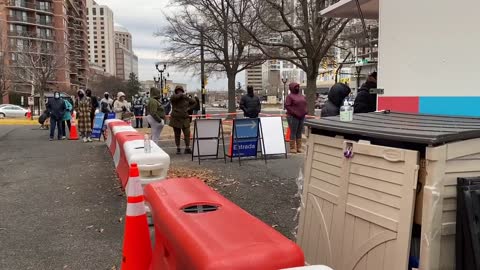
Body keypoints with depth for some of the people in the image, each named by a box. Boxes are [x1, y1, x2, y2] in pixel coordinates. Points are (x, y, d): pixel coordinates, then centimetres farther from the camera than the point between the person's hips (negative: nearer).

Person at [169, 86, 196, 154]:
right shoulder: (173, 98, -1)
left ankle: (187, 149, 6)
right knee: (177, 135, 6)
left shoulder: (186, 98, 7)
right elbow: (174, 97, -27)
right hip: (176, 119, -2)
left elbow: (193, 102, 21)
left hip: (185, 119, 2)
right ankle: (178, 149, 17)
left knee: (187, 134, -4)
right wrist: (181, 95, -13)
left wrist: (189, 108, 6)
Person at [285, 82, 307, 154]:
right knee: (293, 133, -5)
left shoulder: (302, 96, 17)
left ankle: (299, 147, 16)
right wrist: (294, 113, -19)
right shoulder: (290, 96, -5)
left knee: (299, 133, 10)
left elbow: (305, 104, 23)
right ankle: (292, 148, 1)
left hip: (302, 117, 7)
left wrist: (305, 111, 6)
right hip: (293, 117, -7)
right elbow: (287, 106, -13)